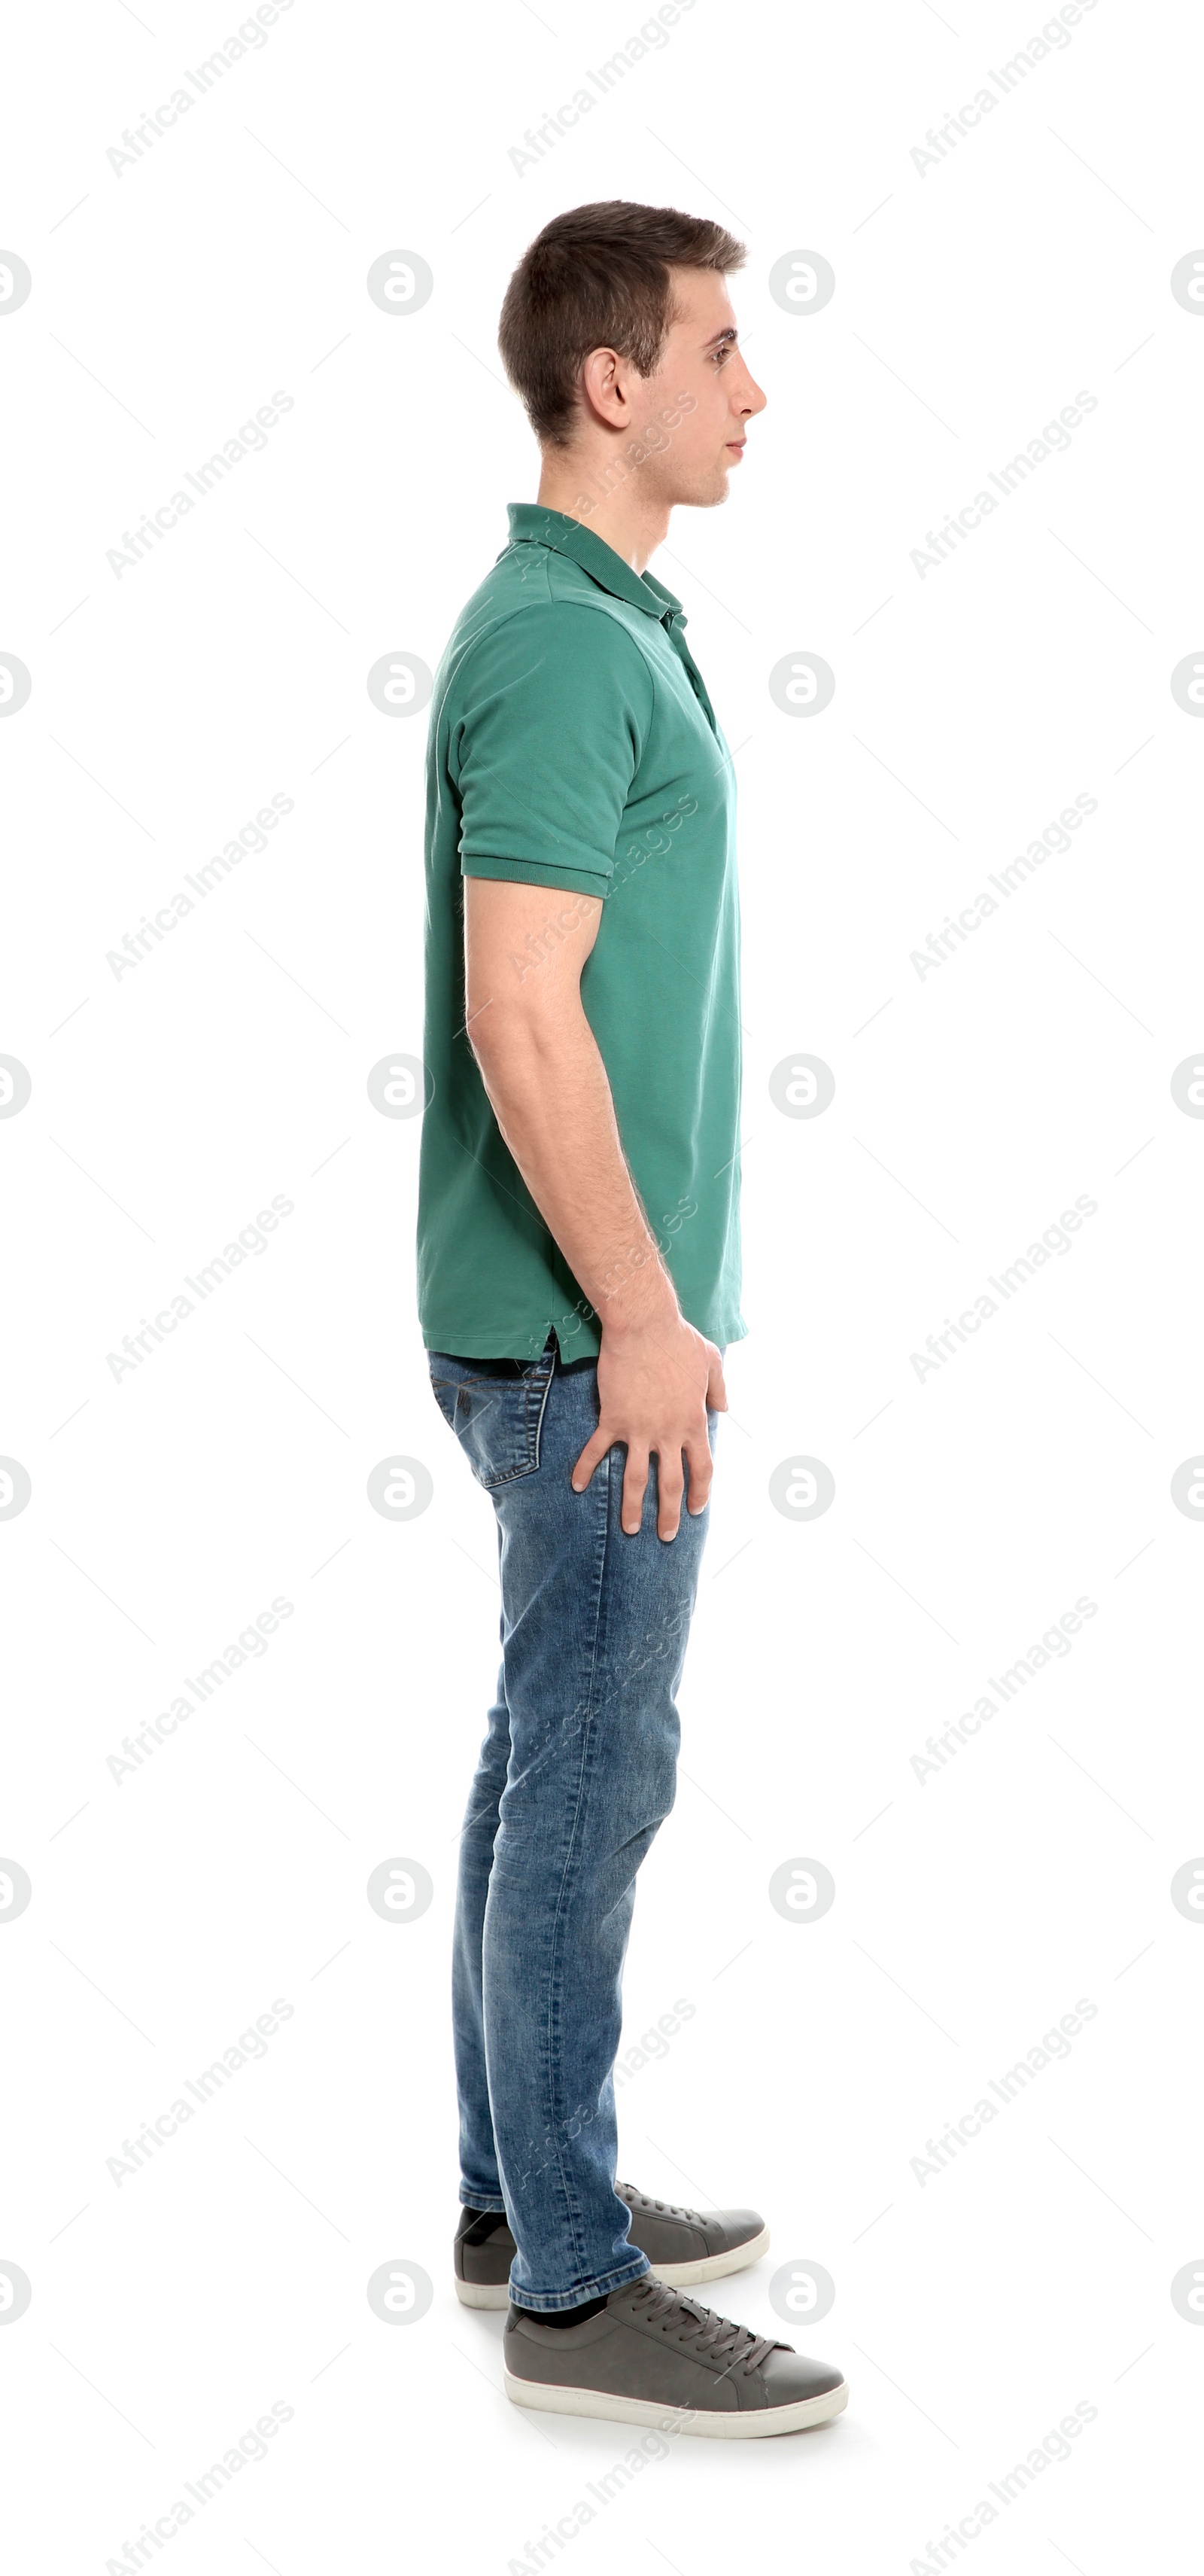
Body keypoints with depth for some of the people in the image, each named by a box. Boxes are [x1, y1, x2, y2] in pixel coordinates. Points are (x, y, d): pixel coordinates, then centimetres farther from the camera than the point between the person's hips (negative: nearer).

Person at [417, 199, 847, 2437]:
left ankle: (523, 2189, 29)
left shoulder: (604, 620, 15)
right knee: (593, 1775, -2)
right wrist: (646, 1319, -20)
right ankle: (575, 2290, 11)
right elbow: (523, 1018, -24)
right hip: (583, 1327, -10)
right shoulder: (562, 644, -17)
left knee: (554, 1752, 16)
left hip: (587, 1309, 10)